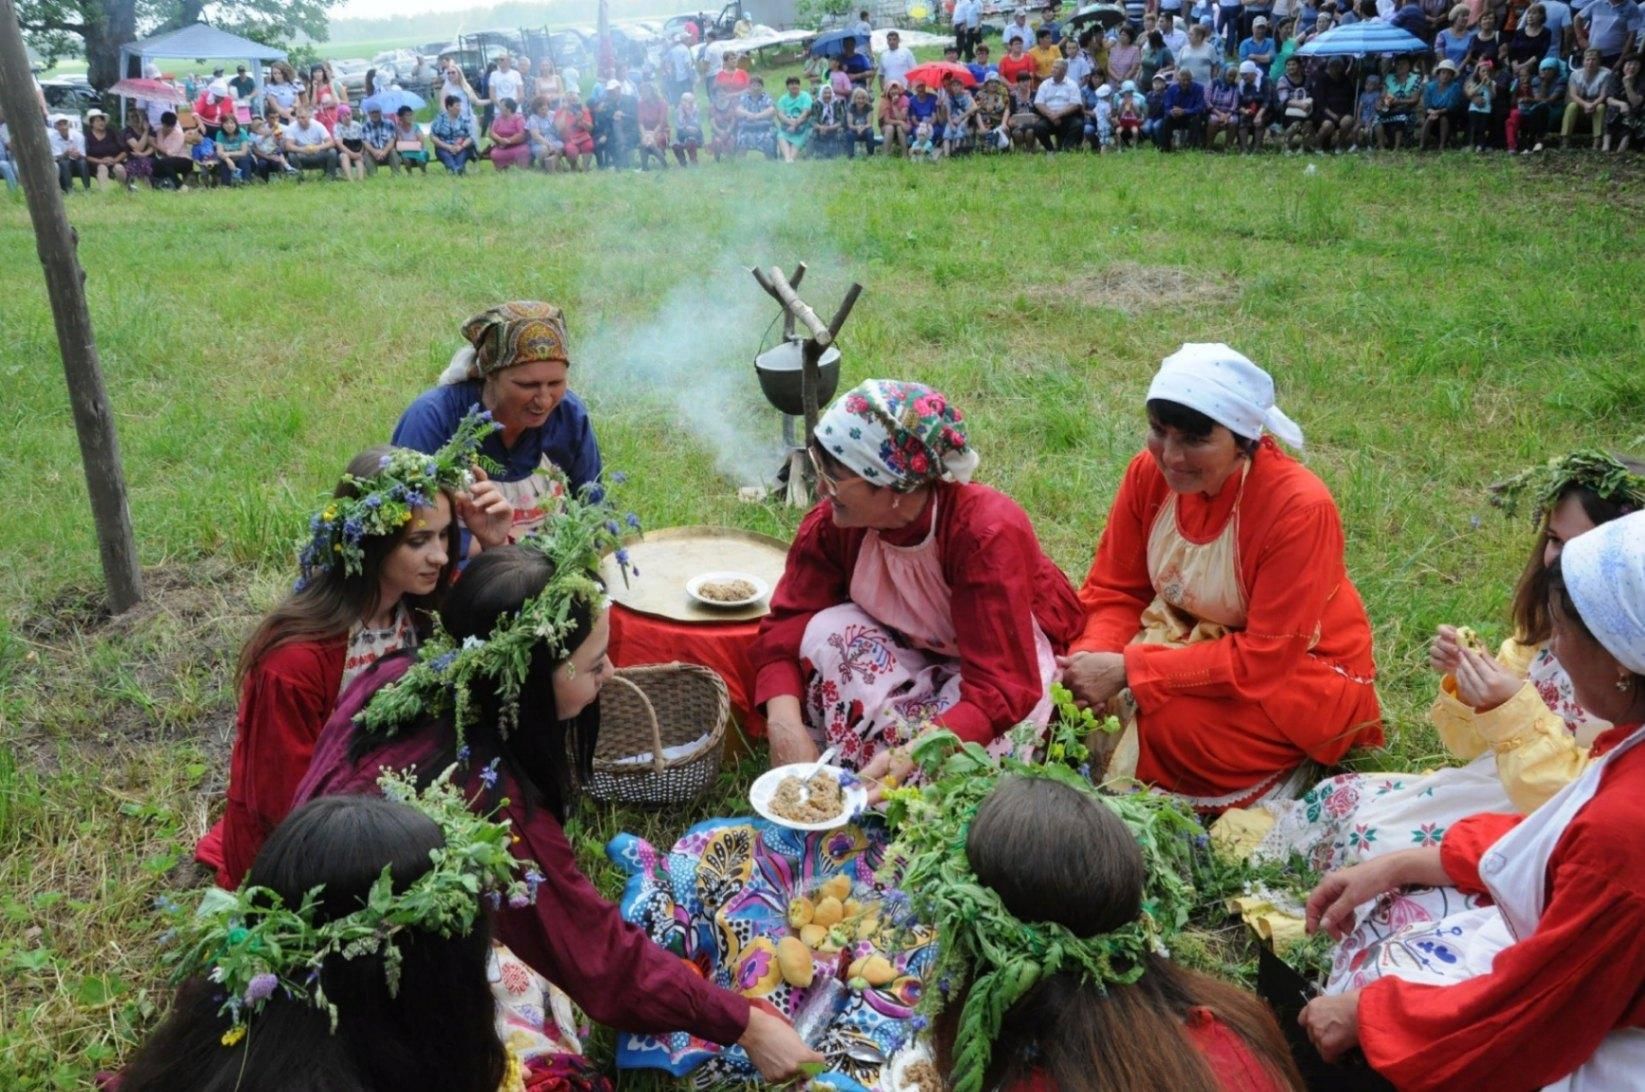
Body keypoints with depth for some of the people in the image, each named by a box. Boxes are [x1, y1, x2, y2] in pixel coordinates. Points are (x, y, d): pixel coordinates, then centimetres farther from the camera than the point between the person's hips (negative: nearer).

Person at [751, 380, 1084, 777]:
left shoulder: (988, 533, -34)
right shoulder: (832, 522, -19)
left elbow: (1000, 691, -36)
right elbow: (786, 623, -15)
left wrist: (913, 755, -51)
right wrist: (785, 725, -34)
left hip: (1020, 662, -4)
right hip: (917, 652, 5)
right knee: (824, 633, -24)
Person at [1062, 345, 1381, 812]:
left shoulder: (1301, 508, -28)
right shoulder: (1150, 472, -12)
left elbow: (1266, 656, -28)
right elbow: (1115, 591, -5)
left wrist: (1129, 670, -32)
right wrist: (1094, 657, -27)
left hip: (1302, 672, -4)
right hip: (1189, 638, 5)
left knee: (1169, 719, -30)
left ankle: (1285, 766, -3)